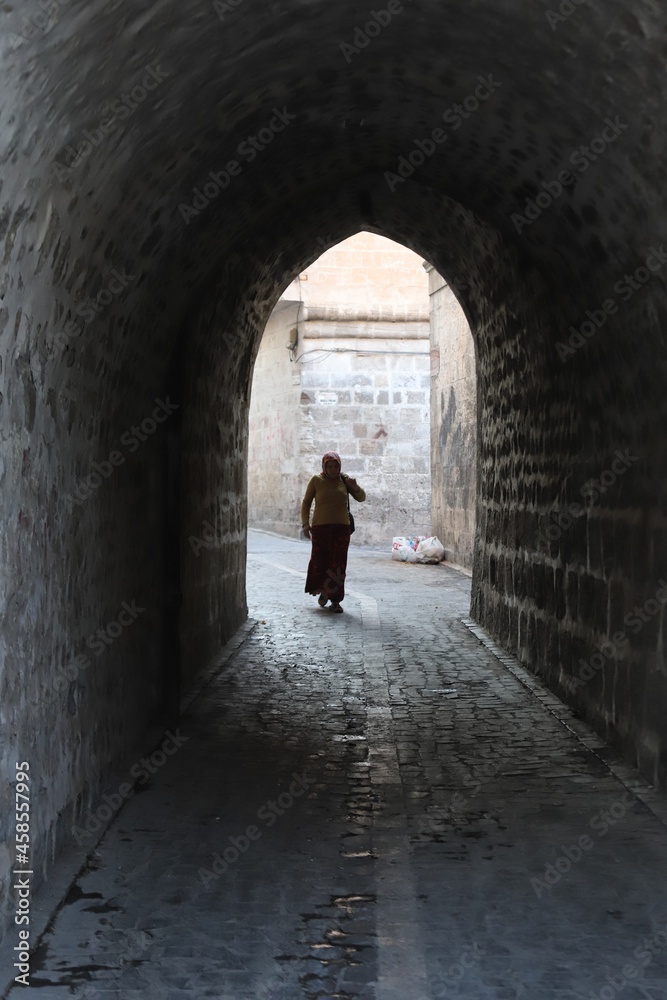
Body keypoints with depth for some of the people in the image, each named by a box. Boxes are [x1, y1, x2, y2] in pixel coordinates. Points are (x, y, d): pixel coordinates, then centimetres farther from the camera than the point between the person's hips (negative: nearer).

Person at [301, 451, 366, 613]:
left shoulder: (344, 480, 6)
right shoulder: (316, 481, 0)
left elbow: (361, 498, 8)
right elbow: (306, 503, 6)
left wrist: (355, 487, -13)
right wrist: (305, 524, -4)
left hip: (341, 527, 1)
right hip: (320, 527, -1)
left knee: (338, 565, -2)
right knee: (319, 561, -4)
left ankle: (335, 600, 3)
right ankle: (322, 591, 24)